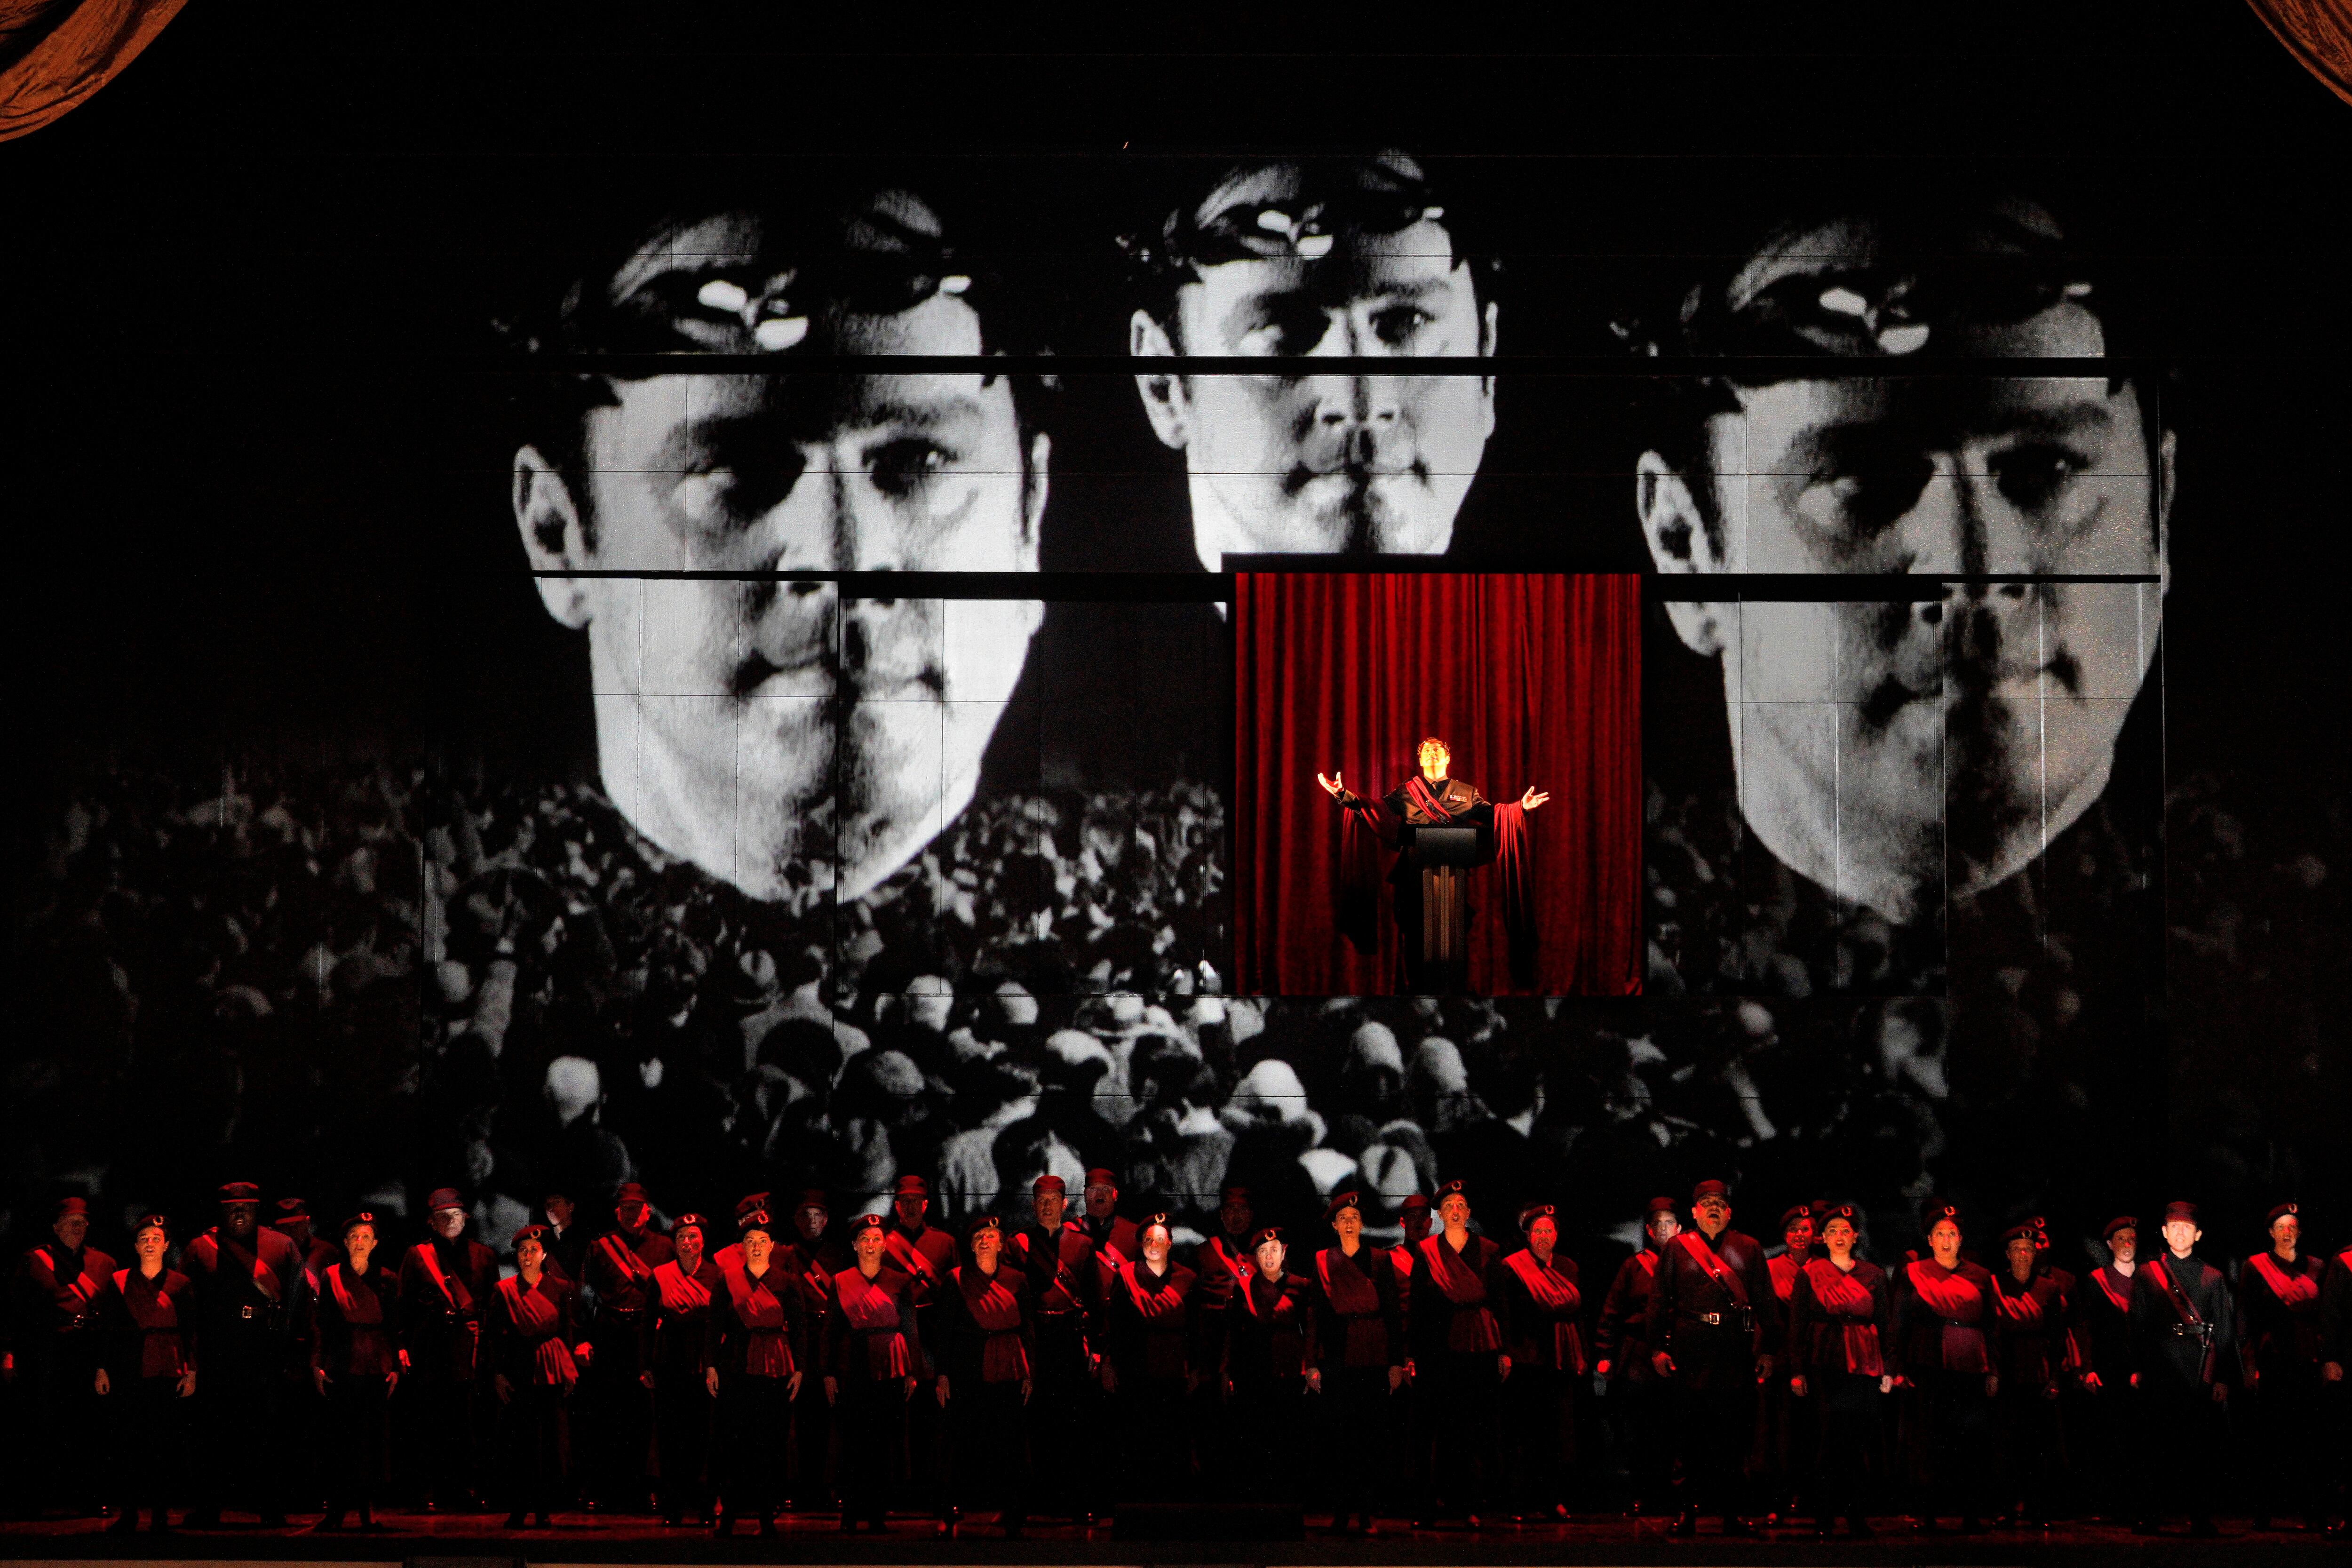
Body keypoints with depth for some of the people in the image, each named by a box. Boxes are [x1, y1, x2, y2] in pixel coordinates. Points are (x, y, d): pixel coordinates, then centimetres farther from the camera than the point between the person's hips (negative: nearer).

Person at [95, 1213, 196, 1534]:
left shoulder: (180, 1285, 8)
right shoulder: (119, 1282, 9)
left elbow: (191, 1333, 8)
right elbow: (107, 1328, 9)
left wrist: (191, 1372, 0)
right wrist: (102, 1369, 2)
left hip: (168, 1373, 0)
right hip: (129, 1373, 0)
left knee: (165, 1444, -3)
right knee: (129, 1443, -3)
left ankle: (161, 1514, 2)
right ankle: (129, 1513, 3)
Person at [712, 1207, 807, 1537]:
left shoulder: (787, 1283, 6)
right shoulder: (728, 1280, 6)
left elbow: (800, 1329, 6)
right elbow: (715, 1325, 6)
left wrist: (799, 1370, -1)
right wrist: (711, 1367, 0)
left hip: (776, 1370, 0)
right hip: (737, 1369, 0)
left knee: (771, 1444, 0)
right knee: (737, 1441, -4)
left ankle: (767, 1515, 4)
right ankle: (730, 1513, 2)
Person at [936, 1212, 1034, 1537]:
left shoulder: (1017, 1280, 9)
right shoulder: (957, 1279, 5)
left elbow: (1028, 1329, 11)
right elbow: (944, 1328, 5)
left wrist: (1029, 1374, 4)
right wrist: (943, 1374, -1)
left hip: (1009, 1373, 1)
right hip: (969, 1373, -1)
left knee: (1010, 1444, -1)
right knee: (967, 1442, -3)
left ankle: (1012, 1514, 4)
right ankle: (954, 1512, 6)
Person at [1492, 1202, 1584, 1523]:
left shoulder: (1567, 1267, 14)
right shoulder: (1512, 1267, -2)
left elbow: (1578, 1315, 17)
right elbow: (1502, 1314, -6)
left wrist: (1582, 1357, 13)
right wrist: (1504, 1354, -14)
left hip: (1562, 1361, 5)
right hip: (1527, 1361, -5)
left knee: (1560, 1432, 4)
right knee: (1527, 1433, -4)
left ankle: (1555, 1500, 8)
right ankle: (1525, 1505, -1)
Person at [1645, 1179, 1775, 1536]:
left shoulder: (1748, 1249, 13)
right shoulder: (1677, 1249, 10)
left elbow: (1766, 1301, 11)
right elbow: (1659, 1300, 8)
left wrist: (1767, 1350, 5)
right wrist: (1658, 1348, 1)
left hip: (1737, 1350, 1)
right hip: (1691, 1351, -1)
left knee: (1734, 1431, 0)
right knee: (1692, 1430, 1)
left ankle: (1730, 1510, 6)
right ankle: (1689, 1507, 8)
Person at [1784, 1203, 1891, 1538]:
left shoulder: (1873, 1275, 12)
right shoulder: (1810, 1273, 7)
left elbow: (1886, 1324, 12)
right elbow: (1796, 1325, 4)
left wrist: (1888, 1371, 5)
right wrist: (1796, 1371, -3)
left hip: (1864, 1367, 2)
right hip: (1823, 1367, -2)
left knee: (1857, 1439, -1)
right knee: (1829, 1438, -8)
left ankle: (1855, 1514, 6)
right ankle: (1823, 1519, -5)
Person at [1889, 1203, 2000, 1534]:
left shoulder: (1980, 1277, 13)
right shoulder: (1912, 1275, 9)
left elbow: (1993, 1327, 13)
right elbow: (1900, 1325, 8)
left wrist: (1993, 1371, 5)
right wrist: (1900, 1370, 0)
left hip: (1971, 1368, 1)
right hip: (1928, 1368, -1)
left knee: (1972, 1440, -5)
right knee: (1929, 1440, -5)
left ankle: (1971, 1514, -2)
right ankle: (1929, 1515, -2)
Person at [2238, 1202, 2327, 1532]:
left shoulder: (2315, 1268, 13)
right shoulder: (2255, 1267, 5)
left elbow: (2325, 1318, 14)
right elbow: (2245, 1320, 2)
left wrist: (2328, 1359, 3)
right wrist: (2250, 1365, -7)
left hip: (2308, 1364, 2)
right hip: (2272, 1364, -2)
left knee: (2309, 1439, -2)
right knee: (2270, 1440, -3)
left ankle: (2313, 1513, -1)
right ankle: (2265, 1513, 1)